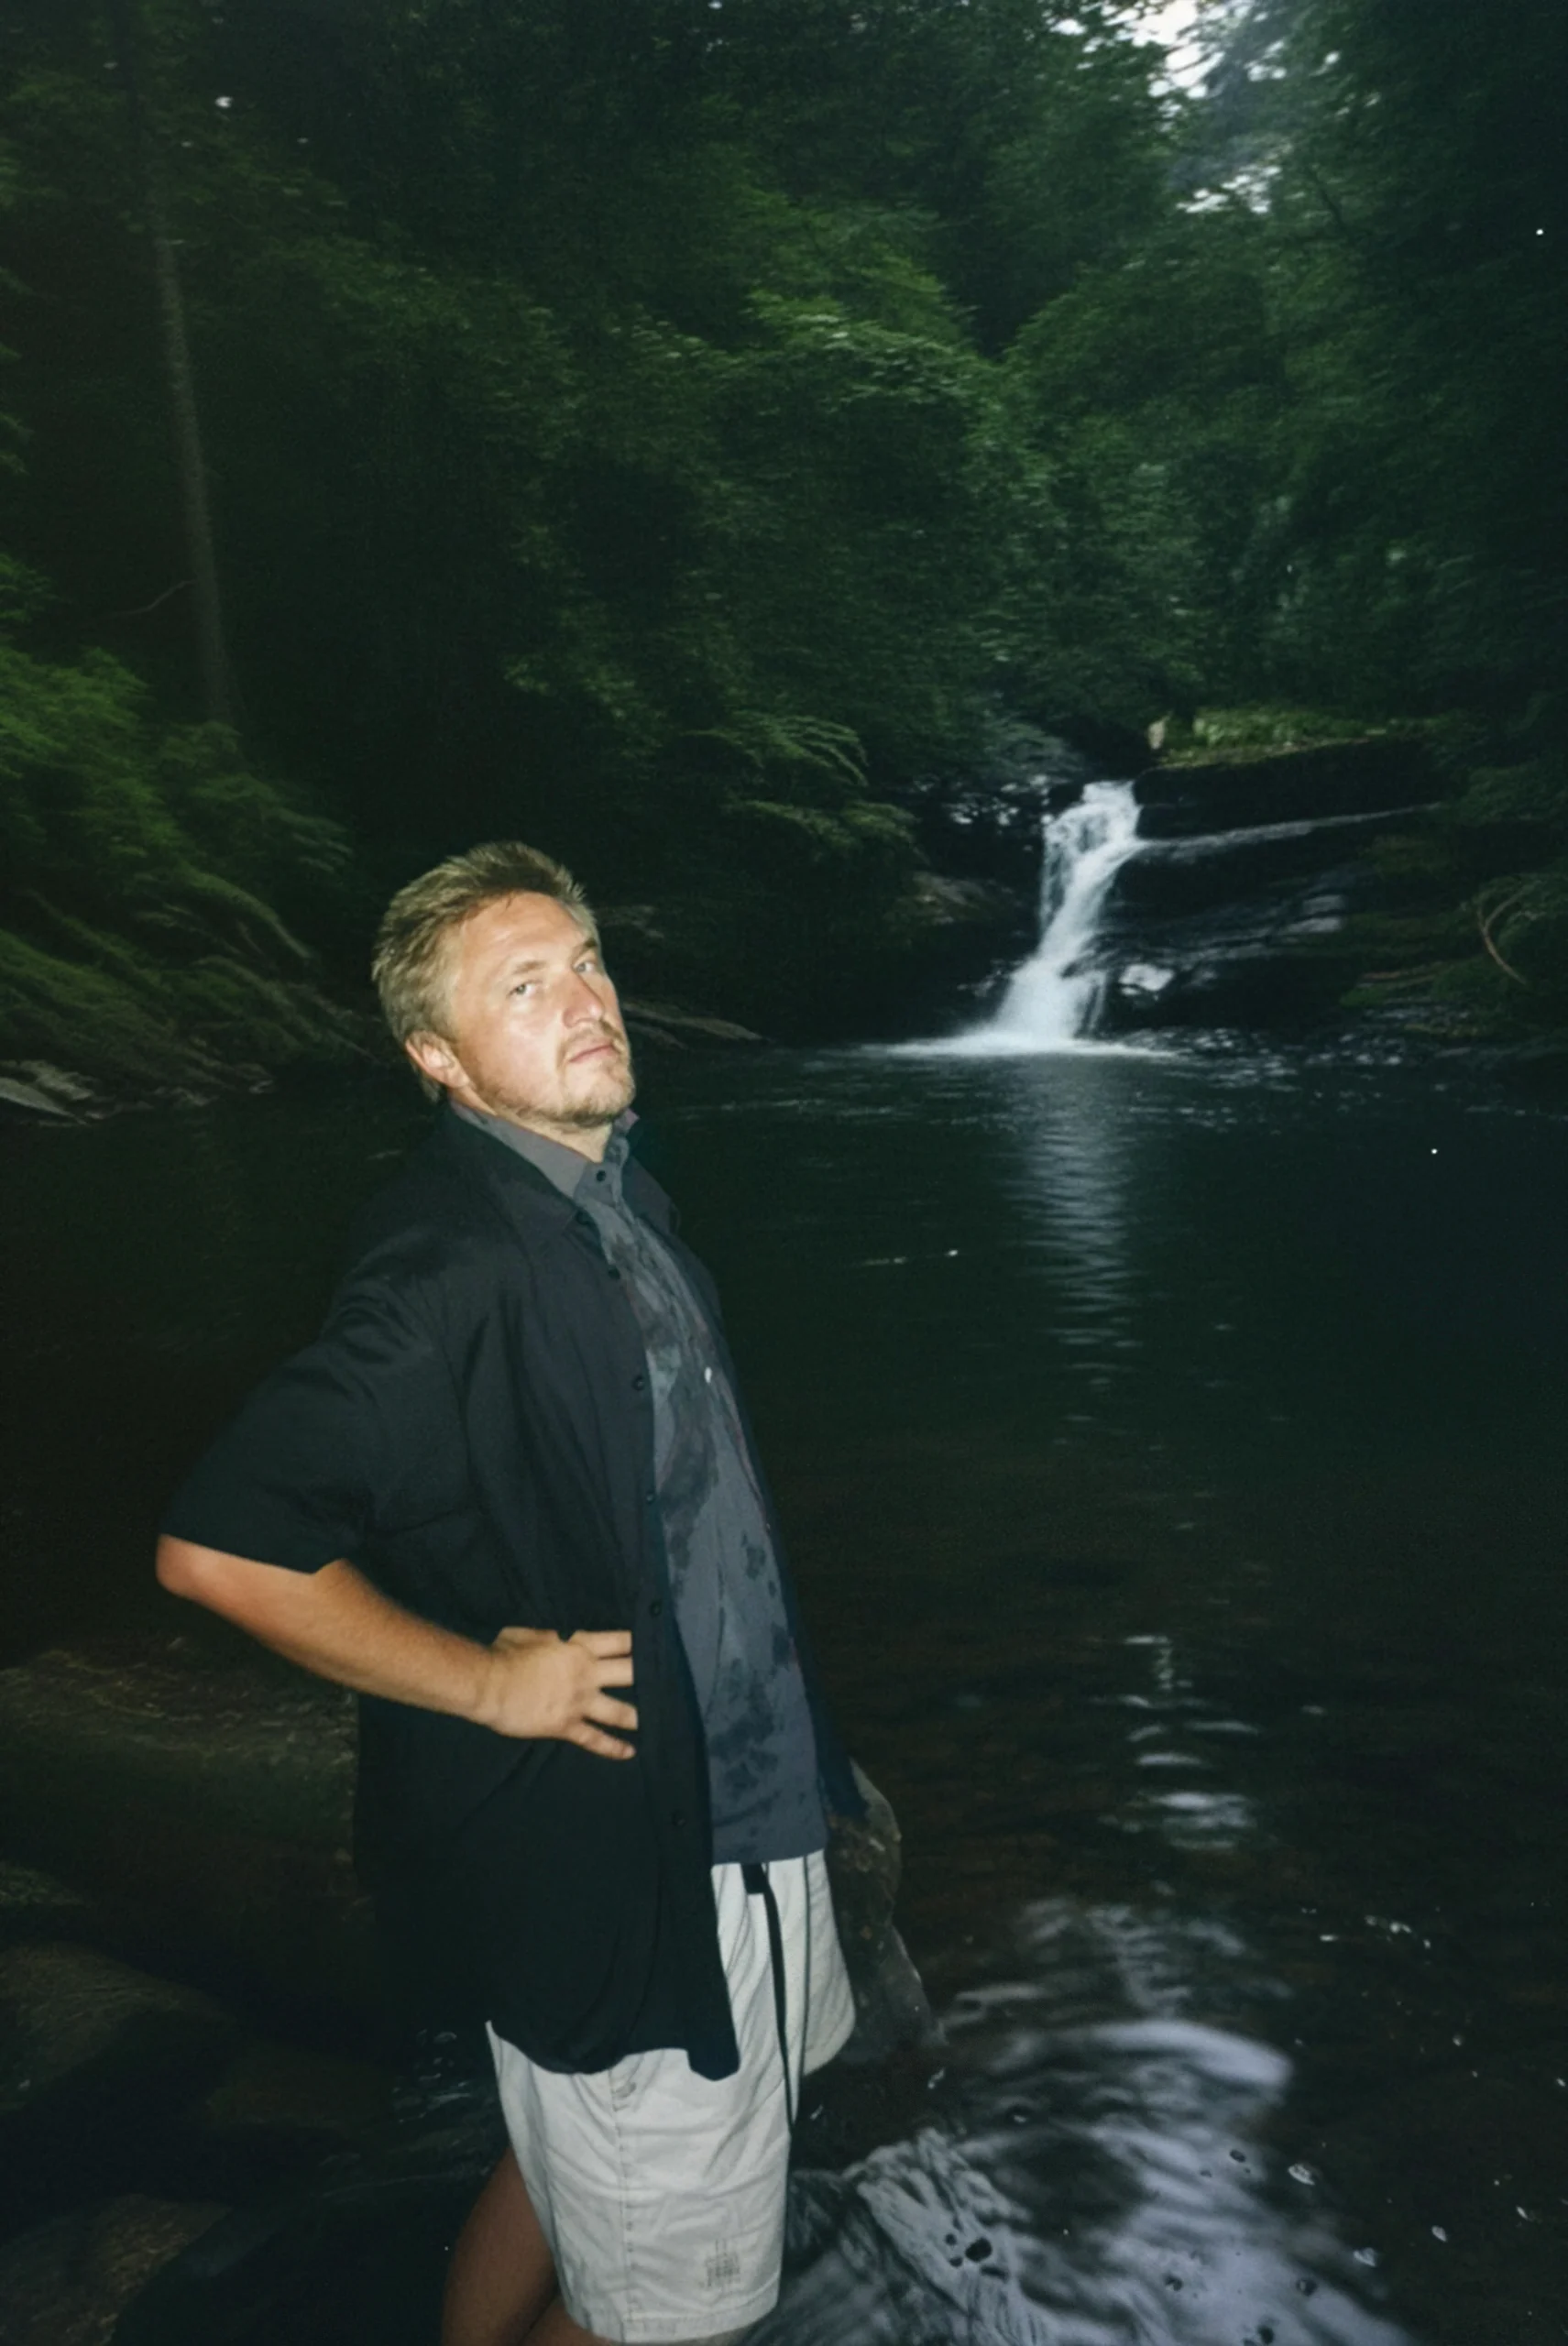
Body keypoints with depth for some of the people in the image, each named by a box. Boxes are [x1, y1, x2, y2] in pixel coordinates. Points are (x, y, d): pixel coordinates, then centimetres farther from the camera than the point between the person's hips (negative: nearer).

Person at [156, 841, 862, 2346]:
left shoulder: (610, 1199, 4)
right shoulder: (450, 1263, -26)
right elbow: (215, 1548, -29)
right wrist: (487, 1682, -21)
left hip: (734, 1812, 9)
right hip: (610, 1868, -8)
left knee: (566, 2186, 27)